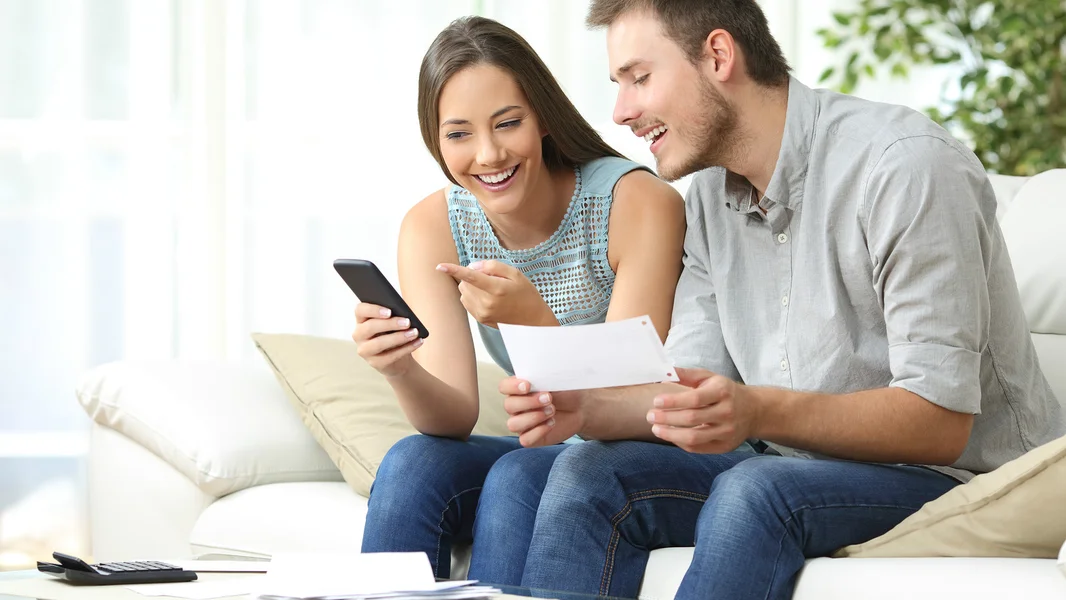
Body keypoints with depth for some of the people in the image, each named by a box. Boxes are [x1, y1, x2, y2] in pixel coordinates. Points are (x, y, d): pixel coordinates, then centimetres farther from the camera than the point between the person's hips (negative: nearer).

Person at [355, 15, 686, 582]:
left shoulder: (639, 203, -18)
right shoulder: (431, 227, -5)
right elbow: (456, 417, -11)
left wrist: (534, 319, -38)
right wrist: (401, 370, -33)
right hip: (544, 450, 4)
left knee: (519, 476, -31)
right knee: (412, 464, -24)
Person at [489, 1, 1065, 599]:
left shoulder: (909, 167, -18)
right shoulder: (709, 197, 8)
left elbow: (940, 421, -23)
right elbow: (694, 384, 6)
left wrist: (760, 413, -37)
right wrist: (585, 408, -15)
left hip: (959, 476, -7)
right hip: (791, 466, 7)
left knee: (753, 490, -33)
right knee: (588, 474, -12)